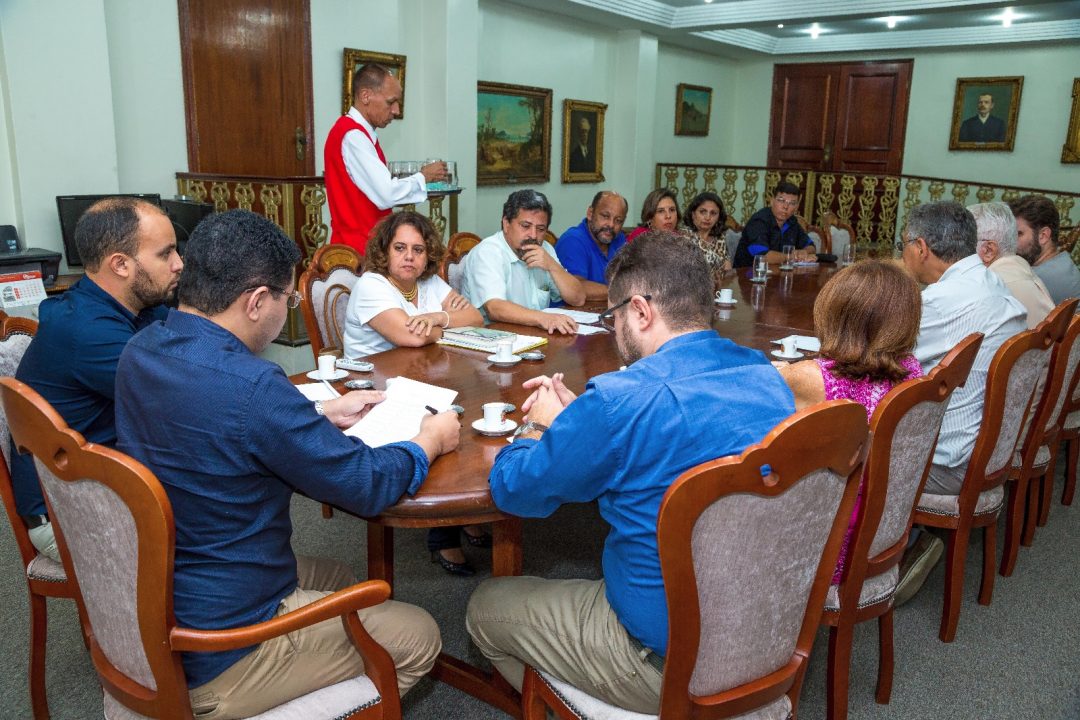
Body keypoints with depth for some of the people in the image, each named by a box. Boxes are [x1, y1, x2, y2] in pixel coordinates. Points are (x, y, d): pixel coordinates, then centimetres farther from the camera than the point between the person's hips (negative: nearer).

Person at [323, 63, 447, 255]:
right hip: (359, 247, -9)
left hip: (366, 242, 9)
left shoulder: (359, 133, 15)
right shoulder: (352, 135, -16)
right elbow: (386, 195, -23)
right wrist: (423, 177, -7)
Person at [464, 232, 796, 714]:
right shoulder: (767, 377, -2)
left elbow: (511, 490, -14)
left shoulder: (623, 399, -27)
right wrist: (573, 417, 8)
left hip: (670, 660, -8)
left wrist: (541, 425, 6)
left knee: (486, 607, 15)